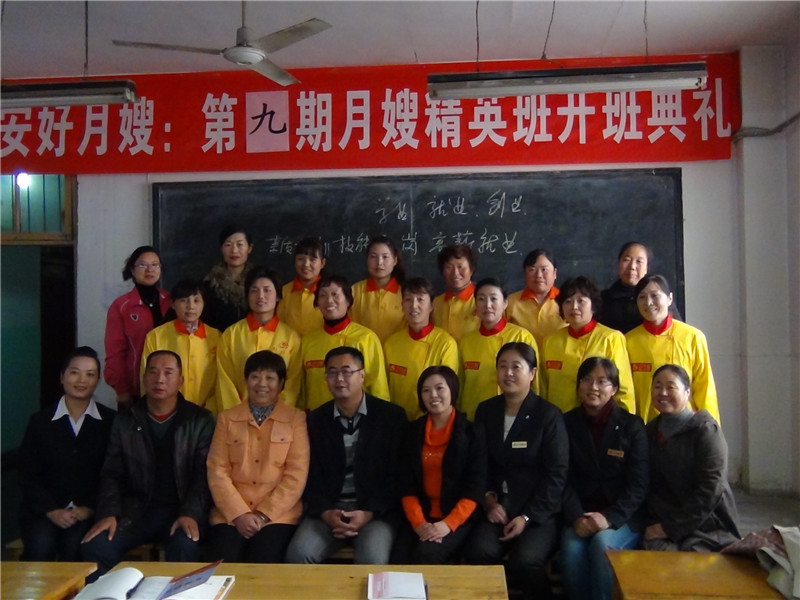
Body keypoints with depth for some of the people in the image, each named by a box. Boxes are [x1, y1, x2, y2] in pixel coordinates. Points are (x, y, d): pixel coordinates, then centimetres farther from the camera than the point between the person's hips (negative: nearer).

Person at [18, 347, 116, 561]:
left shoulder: (110, 421, 0)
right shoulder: (40, 421, 5)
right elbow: (28, 474, 4)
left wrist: (90, 508, -10)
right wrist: (52, 511, -7)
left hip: (90, 510, -1)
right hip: (44, 509, 1)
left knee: (74, 549, -28)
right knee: (40, 549, -26)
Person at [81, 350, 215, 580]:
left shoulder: (200, 420, 2)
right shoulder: (124, 421, 10)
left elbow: (204, 473, -5)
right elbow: (111, 473, 8)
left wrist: (190, 513, -20)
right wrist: (108, 513, -9)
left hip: (181, 509, -2)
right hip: (136, 508, 3)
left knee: (185, 548, -34)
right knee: (95, 547, -23)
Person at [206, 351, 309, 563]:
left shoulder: (296, 418, 4)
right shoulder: (227, 418, 11)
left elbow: (296, 475, -2)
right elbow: (217, 471, 3)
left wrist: (263, 515, -10)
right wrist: (239, 514, -10)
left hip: (278, 514, -1)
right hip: (231, 514, 2)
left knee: (264, 562, -25)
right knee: (223, 564, -22)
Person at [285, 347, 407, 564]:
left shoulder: (392, 415, -2)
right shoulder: (315, 419, 7)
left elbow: (397, 475, -4)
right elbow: (311, 475, 5)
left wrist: (370, 513, -14)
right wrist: (325, 512, -12)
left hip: (378, 510, -2)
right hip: (328, 509, 2)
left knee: (373, 558, -29)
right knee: (297, 554, -22)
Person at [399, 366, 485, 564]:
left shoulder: (471, 432, -3)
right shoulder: (414, 431, 8)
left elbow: (475, 488, -6)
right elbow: (407, 485, 3)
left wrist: (448, 524, -17)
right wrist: (418, 523, -11)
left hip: (457, 520, -3)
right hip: (422, 518, 3)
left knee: (425, 555, -30)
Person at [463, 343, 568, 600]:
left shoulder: (549, 415, -3)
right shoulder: (485, 410, 9)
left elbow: (556, 474, -7)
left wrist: (528, 517, -13)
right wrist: (488, 499, -6)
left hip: (539, 512, -3)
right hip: (497, 507, 3)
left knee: (524, 562, -27)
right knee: (477, 553, -24)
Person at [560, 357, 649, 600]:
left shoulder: (632, 426, 1)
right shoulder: (567, 424, 5)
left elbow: (638, 484, -5)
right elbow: (564, 478, 0)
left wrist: (610, 518, -18)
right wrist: (576, 517, -16)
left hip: (624, 517, -1)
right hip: (580, 515, 1)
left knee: (603, 544, -31)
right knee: (571, 548, -28)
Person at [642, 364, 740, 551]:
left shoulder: (706, 430, -7)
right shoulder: (651, 430, 10)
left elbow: (709, 492, -13)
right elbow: (650, 484, 10)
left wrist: (670, 527, -13)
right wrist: (656, 524, -6)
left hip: (707, 525, -3)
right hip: (661, 524, 4)